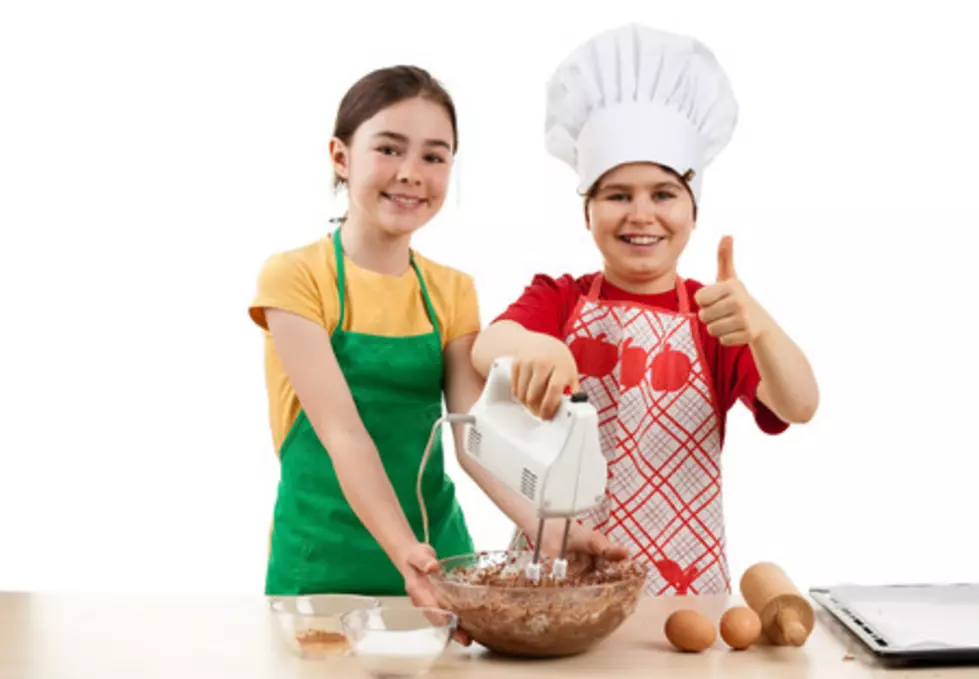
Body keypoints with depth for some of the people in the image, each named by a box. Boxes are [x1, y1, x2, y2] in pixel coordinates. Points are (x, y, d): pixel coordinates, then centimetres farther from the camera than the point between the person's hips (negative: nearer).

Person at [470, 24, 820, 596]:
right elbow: (486, 347, -18)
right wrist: (528, 346, -42)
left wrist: (760, 327, -35)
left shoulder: (716, 314, 2)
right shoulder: (558, 299, 3)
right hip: (555, 570, 0)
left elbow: (799, 407, -14)